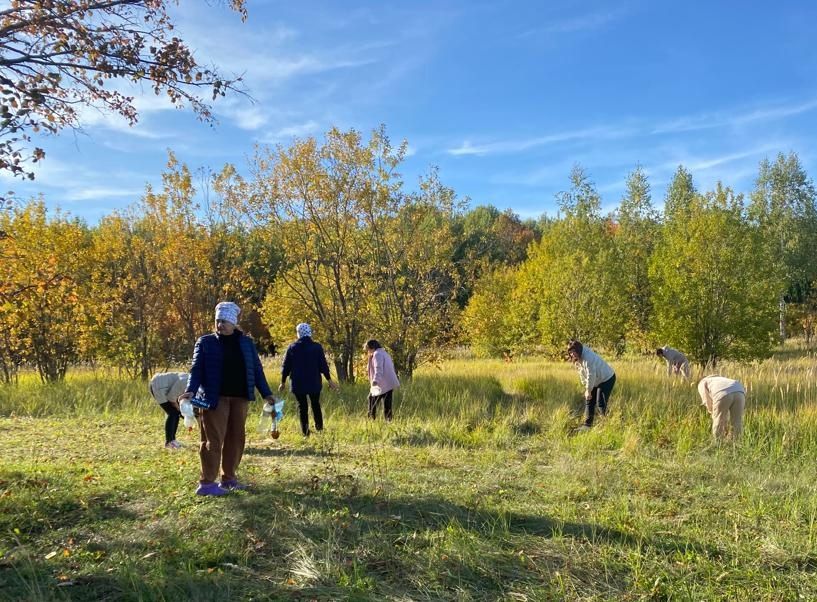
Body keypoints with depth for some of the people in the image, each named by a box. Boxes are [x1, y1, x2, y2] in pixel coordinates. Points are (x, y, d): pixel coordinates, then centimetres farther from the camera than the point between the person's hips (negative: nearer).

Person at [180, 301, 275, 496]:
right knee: (214, 439, -6)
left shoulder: (246, 343, 10)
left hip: (239, 398, 4)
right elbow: (196, 369, -3)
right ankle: (206, 483, 0)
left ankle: (228, 478, 22)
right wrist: (191, 390, -20)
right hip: (215, 398, -4)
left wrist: (266, 393, 4)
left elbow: (256, 369, 11)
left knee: (236, 438, 9)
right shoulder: (205, 342, 3)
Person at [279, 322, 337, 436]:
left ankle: (305, 432, 4)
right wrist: (329, 380, 5)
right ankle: (319, 428, 17)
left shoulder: (292, 348, -2)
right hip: (314, 383, 0)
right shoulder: (317, 347, -5)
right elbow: (323, 365, -4)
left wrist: (283, 382, 12)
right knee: (316, 405, 18)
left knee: (302, 407, 7)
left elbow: (286, 367, 1)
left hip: (298, 384, 0)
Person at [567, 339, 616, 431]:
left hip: (607, 379, -9)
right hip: (596, 381, 9)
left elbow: (591, 376, -30)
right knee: (589, 401, 8)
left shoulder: (588, 358, -33)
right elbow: (583, 375, 5)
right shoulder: (577, 360, -4)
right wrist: (587, 388, 0)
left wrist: (588, 390, -21)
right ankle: (587, 424, 14)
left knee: (601, 403, -13)